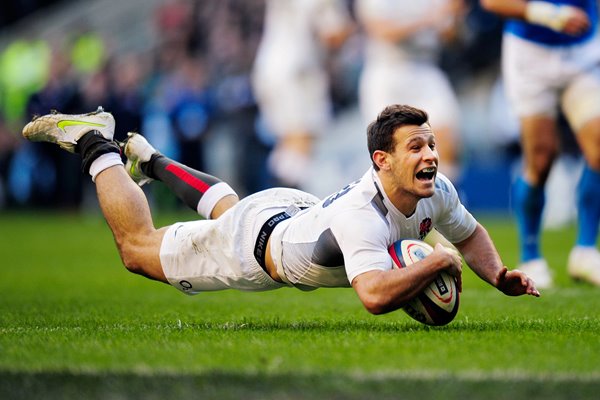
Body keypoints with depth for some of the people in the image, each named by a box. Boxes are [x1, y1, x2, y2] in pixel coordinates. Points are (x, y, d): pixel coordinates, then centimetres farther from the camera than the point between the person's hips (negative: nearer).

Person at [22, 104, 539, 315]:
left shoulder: (436, 192, -22)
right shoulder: (360, 215, -46)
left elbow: (470, 234, 0)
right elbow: (375, 295, -60)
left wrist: (500, 276, -18)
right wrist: (438, 262, -48)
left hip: (298, 209, 7)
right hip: (254, 242, -7)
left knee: (229, 208, 40)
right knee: (137, 246, 13)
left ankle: (151, 159, 60)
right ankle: (96, 144, 30)